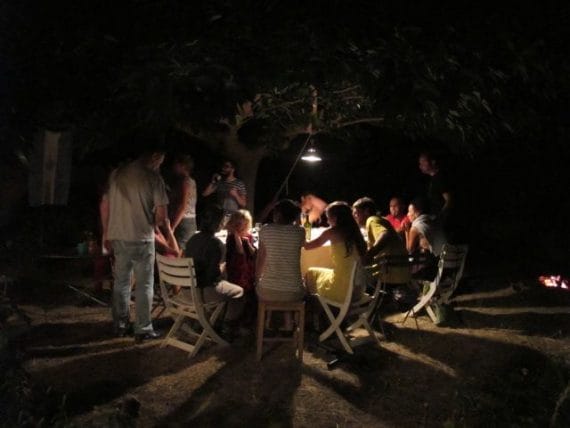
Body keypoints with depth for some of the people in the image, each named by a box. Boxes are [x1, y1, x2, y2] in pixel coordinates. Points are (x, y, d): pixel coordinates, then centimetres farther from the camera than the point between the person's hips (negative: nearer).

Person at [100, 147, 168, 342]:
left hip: (117, 237, 5)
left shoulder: (117, 173, 7)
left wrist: (106, 233, 19)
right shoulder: (153, 177, -9)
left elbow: (104, 206, 10)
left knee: (121, 282, 17)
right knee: (144, 285, 5)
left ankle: (120, 325, 25)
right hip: (142, 238, -5)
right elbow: (161, 214, -11)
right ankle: (143, 329, 10)